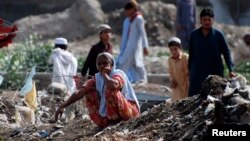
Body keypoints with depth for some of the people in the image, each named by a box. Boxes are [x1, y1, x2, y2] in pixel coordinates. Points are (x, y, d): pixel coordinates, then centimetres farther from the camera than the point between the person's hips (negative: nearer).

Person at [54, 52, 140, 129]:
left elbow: (112, 85, -44)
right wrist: (62, 106, -25)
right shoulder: (97, 79, -1)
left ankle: (112, 120, -16)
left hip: (130, 110, -7)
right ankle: (104, 122, -8)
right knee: (89, 92, 0)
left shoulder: (118, 74, -16)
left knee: (110, 89, -29)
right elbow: (79, 93, -13)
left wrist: (105, 74, -24)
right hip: (112, 112, 7)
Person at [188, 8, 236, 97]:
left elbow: (226, 53, -1)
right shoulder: (194, 34, 5)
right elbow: (191, 54, 12)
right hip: (197, 75, 1)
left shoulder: (218, 35, 0)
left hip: (215, 73, -1)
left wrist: (231, 70, -11)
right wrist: (190, 71, 12)